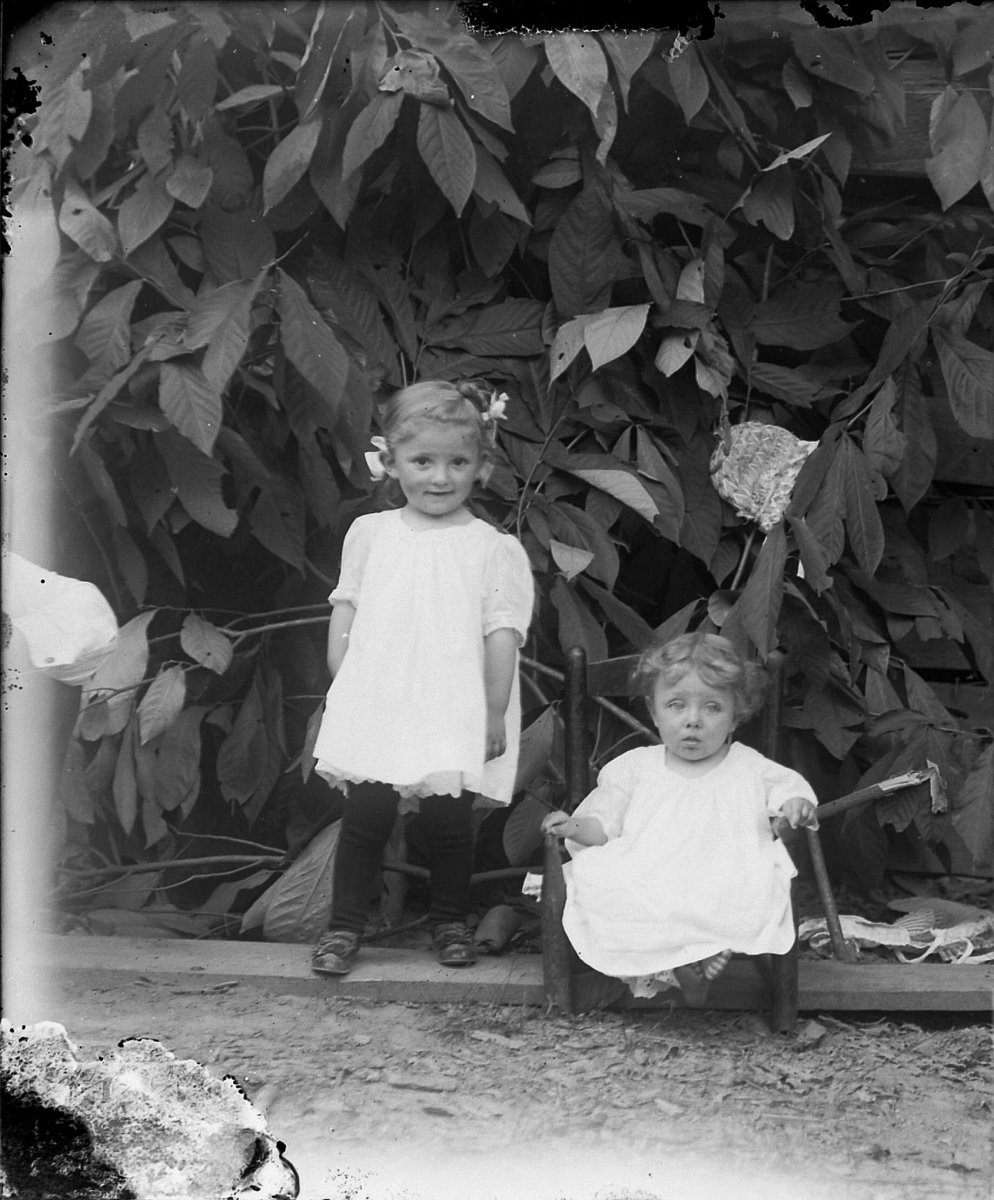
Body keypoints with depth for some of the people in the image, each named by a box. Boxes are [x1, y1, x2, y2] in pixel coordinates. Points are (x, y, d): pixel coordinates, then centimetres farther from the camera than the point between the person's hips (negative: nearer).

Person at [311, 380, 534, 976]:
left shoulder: (493, 548, -4)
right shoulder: (370, 533, 5)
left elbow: (502, 633, -5)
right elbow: (346, 610, 10)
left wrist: (495, 714, -6)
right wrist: (341, 682, 4)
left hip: (454, 718, -2)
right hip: (376, 710, 2)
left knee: (450, 820, 5)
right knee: (365, 815, 3)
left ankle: (451, 921, 26)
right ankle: (345, 924, 16)